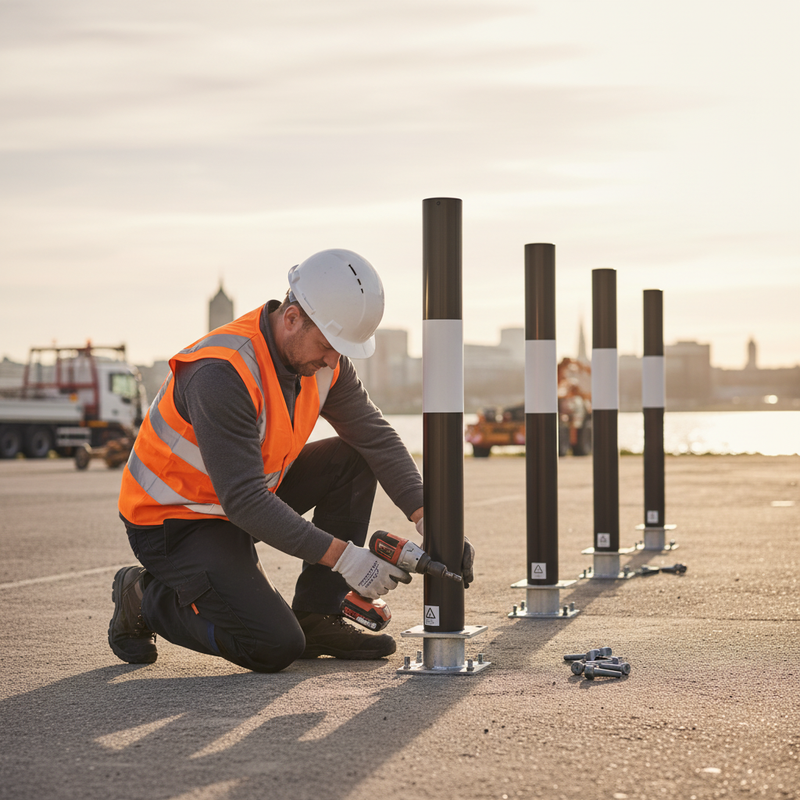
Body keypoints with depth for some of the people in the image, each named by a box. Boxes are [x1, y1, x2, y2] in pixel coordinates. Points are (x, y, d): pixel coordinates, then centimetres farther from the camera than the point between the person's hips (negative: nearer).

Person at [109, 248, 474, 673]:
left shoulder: (322, 357, -7)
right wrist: (342, 556, -34)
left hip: (245, 495, 8)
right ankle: (145, 598, 3)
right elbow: (244, 501, -34)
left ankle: (315, 618, 2)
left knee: (353, 460, -4)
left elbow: (377, 438, -4)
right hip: (173, 521, -8)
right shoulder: (222, 373, -32)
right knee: (275, 647, -20)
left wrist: (428, 520, -17)